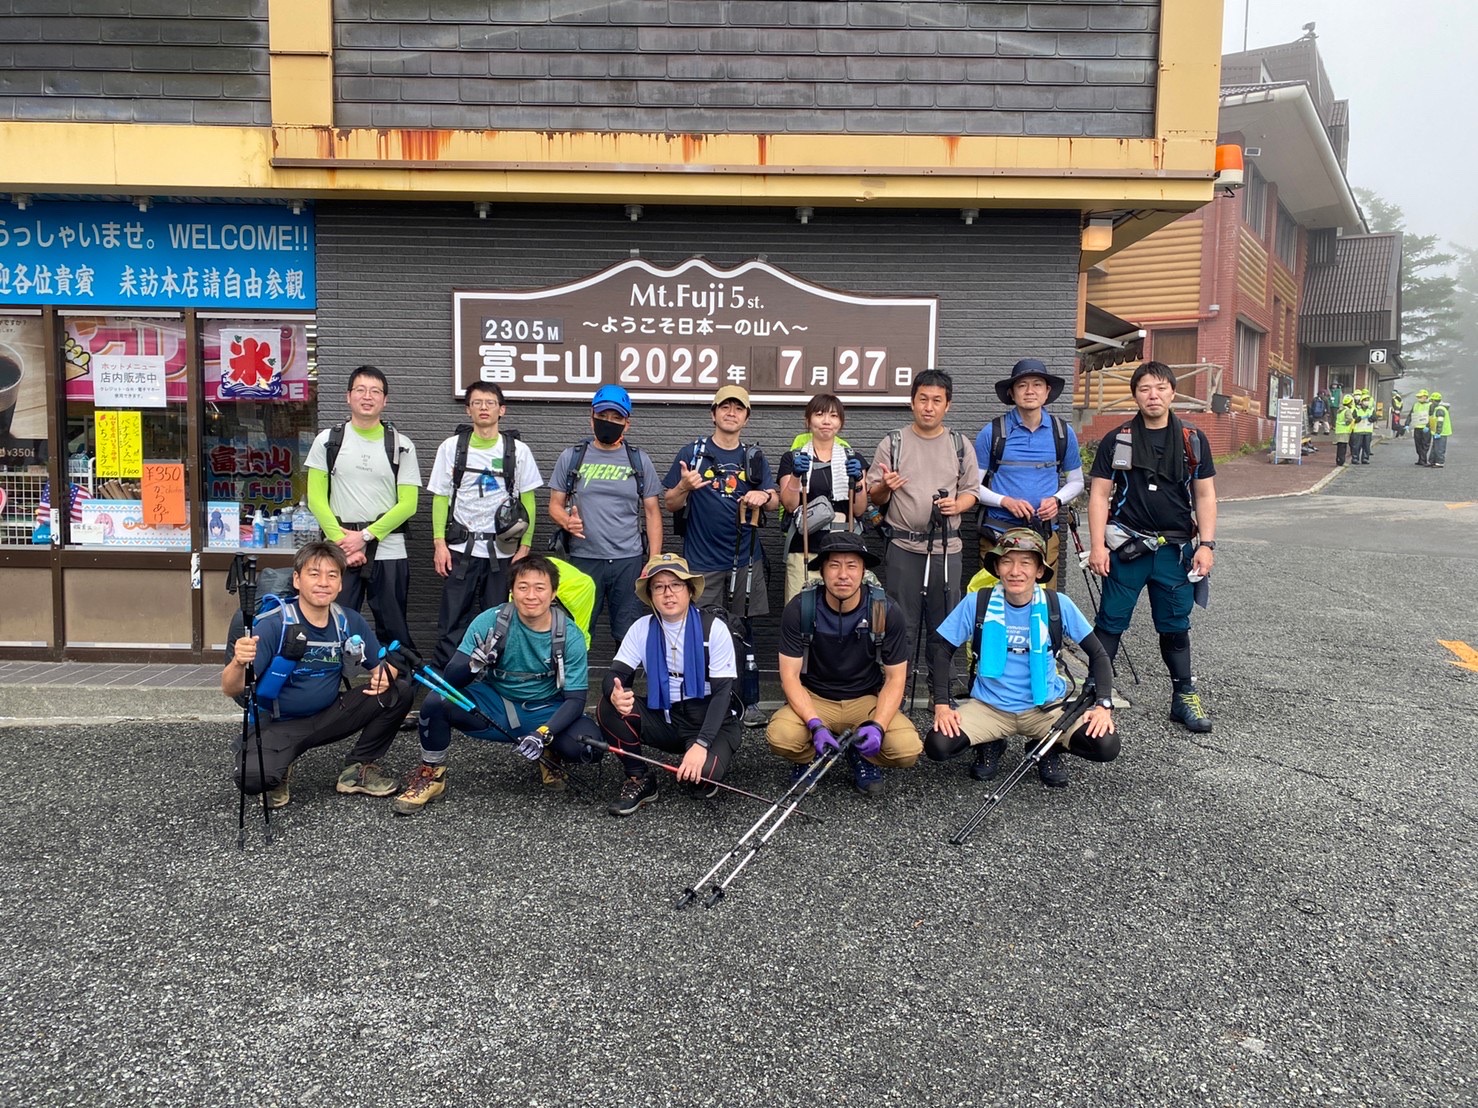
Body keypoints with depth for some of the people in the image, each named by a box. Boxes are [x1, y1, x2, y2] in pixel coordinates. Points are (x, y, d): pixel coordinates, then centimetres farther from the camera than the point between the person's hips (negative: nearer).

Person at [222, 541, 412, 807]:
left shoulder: (349, 621, -7)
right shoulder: (273, 625, -21)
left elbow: (383, 665, 2)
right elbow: (231, 690, -25)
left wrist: (385, 676, -23)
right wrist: (239, 663, -48)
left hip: (328, 716, 4)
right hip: (278, 724, -4)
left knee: (400, 691, -13)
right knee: (252, 776, -33)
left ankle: (357, 769, 4)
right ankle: (278, 774, 6)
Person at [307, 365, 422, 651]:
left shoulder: (401, 445, 4)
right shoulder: (328, 441, 6)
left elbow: (408, 504, -2)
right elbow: (316, 499, 2)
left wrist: (364, 537, -9)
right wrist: (343, 542, -8)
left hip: (389, 553, 0)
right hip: (339, 551, 0)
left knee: (393, 631, 6)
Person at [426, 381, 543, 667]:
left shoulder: (518, 450, 2)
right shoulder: (451, 447, 3)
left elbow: (528, 500, 4)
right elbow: (440, 497, 5)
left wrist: (525, 547, -1)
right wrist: (439, 543, -3)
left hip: (503, 549, 0)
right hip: (461, 548, 0)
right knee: (452, 621, 1)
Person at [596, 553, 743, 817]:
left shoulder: (714, 629, -13)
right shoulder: (642, 629, -2)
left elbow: (722, 692, -15)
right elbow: (616, 673, -7)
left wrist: (701, 744, -28)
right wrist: (615, 694, -34)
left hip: (711, 721, -3)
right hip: (664, 720, 3)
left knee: (704, 772, -34)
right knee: (609, 708, -21)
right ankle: (639, 780, -4)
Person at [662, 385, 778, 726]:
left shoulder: (754, 457, 10)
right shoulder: (692, 453, 0)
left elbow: (774, 501, 9)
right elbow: (670, 505, 1)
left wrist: (763, 495, -14)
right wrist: (684, 487, -21)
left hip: (745, 559, 3)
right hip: (701, 561, -2)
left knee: (744, 631, 8)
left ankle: (750, 703, 15)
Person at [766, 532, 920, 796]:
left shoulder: (887, 612, -13)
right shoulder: (799, 610, -15)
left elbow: (895, 678, -7)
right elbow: (790, 677, -13)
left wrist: (878, 726, -25)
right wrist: (815, 725, -29)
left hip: (867, 700, 1)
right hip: (813, 699, 0)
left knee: (908, 749, -27)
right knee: (779, 737, -32)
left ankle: (862, 757, 9)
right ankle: (810, 758, 6)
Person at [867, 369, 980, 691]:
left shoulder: (959, 444, 9)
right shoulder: (893, 443, 4)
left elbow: (971, 490, 13)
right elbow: (874, 497, 5)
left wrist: (956, 504, -9)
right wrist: (885, 487, -18)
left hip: (947, 546, 2)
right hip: (903, 546, -1)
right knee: (902, 625, 4)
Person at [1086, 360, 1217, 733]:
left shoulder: (1193, 440, 5)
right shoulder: (1116, 441, 0)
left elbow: (1205, 495, 7)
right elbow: (1099, 495, -1)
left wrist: (1206, 544, -2)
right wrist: (1098, 546, -8)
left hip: (1175, 549, 2)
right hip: (1127, 548, -1)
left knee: (1176, 626, 11)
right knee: (1110, 623, 2)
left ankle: (1185, 697, 21)